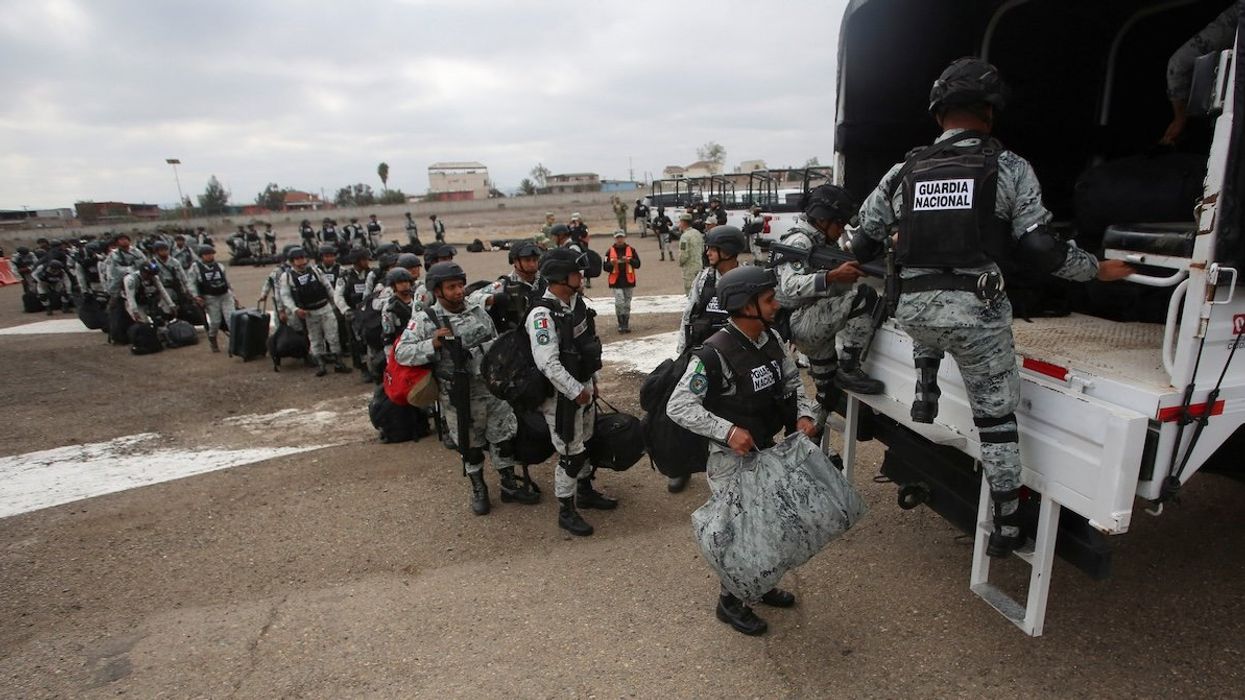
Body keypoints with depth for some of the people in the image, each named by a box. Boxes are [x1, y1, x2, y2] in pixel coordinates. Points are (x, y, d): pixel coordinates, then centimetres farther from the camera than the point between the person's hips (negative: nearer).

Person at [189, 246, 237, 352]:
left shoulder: (219, 266, 12)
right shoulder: (196, 267, 2)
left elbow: (227, 281, 18)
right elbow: (192, 283, 1)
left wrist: (233, 296, 17)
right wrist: (196, 296, -11)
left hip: (226, 295, 3)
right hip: (211, 298, -3)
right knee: (215, 321, 1)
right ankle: (212, 341, 24)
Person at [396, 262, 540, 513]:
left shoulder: (479, 311, 5)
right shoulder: (425, 321, -8)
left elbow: (497, 345, 15)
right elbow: (402, 352, -11)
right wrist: (432, 345, -25)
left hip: (494, 390, 4)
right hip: (460, 398, -3)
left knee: (504, 438, 11)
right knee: (470, 447, 11)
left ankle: (509, 485, 29)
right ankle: (478, 490, 31)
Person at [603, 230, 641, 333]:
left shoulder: (631, 250, 4)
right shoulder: (610, 251, 2)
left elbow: (638, 264, 0)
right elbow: (605, 267, 2)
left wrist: (629, 260, -17)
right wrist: (612, 264, -18)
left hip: (629, 281, 2)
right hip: (616, 282, -2)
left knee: (627, 304, 9)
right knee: (619, 303, -13)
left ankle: (626, 324, 20)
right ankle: (621, 324, -2)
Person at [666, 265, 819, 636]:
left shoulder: (772, 340, -3)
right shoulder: (715, 354, -27)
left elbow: (792, 381, 11)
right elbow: (678, 406, -25)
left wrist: (805, 414, -7)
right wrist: (728, 430, -32)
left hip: (767, 450, 8)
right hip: (732, 458, -7)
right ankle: (731, 602, 30)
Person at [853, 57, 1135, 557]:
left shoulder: (905, 171, 10)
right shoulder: (1008, 167, 2)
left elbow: (865, 241, 15)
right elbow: (1039, 249, -2)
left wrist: (851, 261, 39)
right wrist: (1098, 269, 15)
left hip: (912, 308, 3)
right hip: (975, 309, -2)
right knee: (995, 416, 11)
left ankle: (925, 390, 27)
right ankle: (1007, 526, 19)